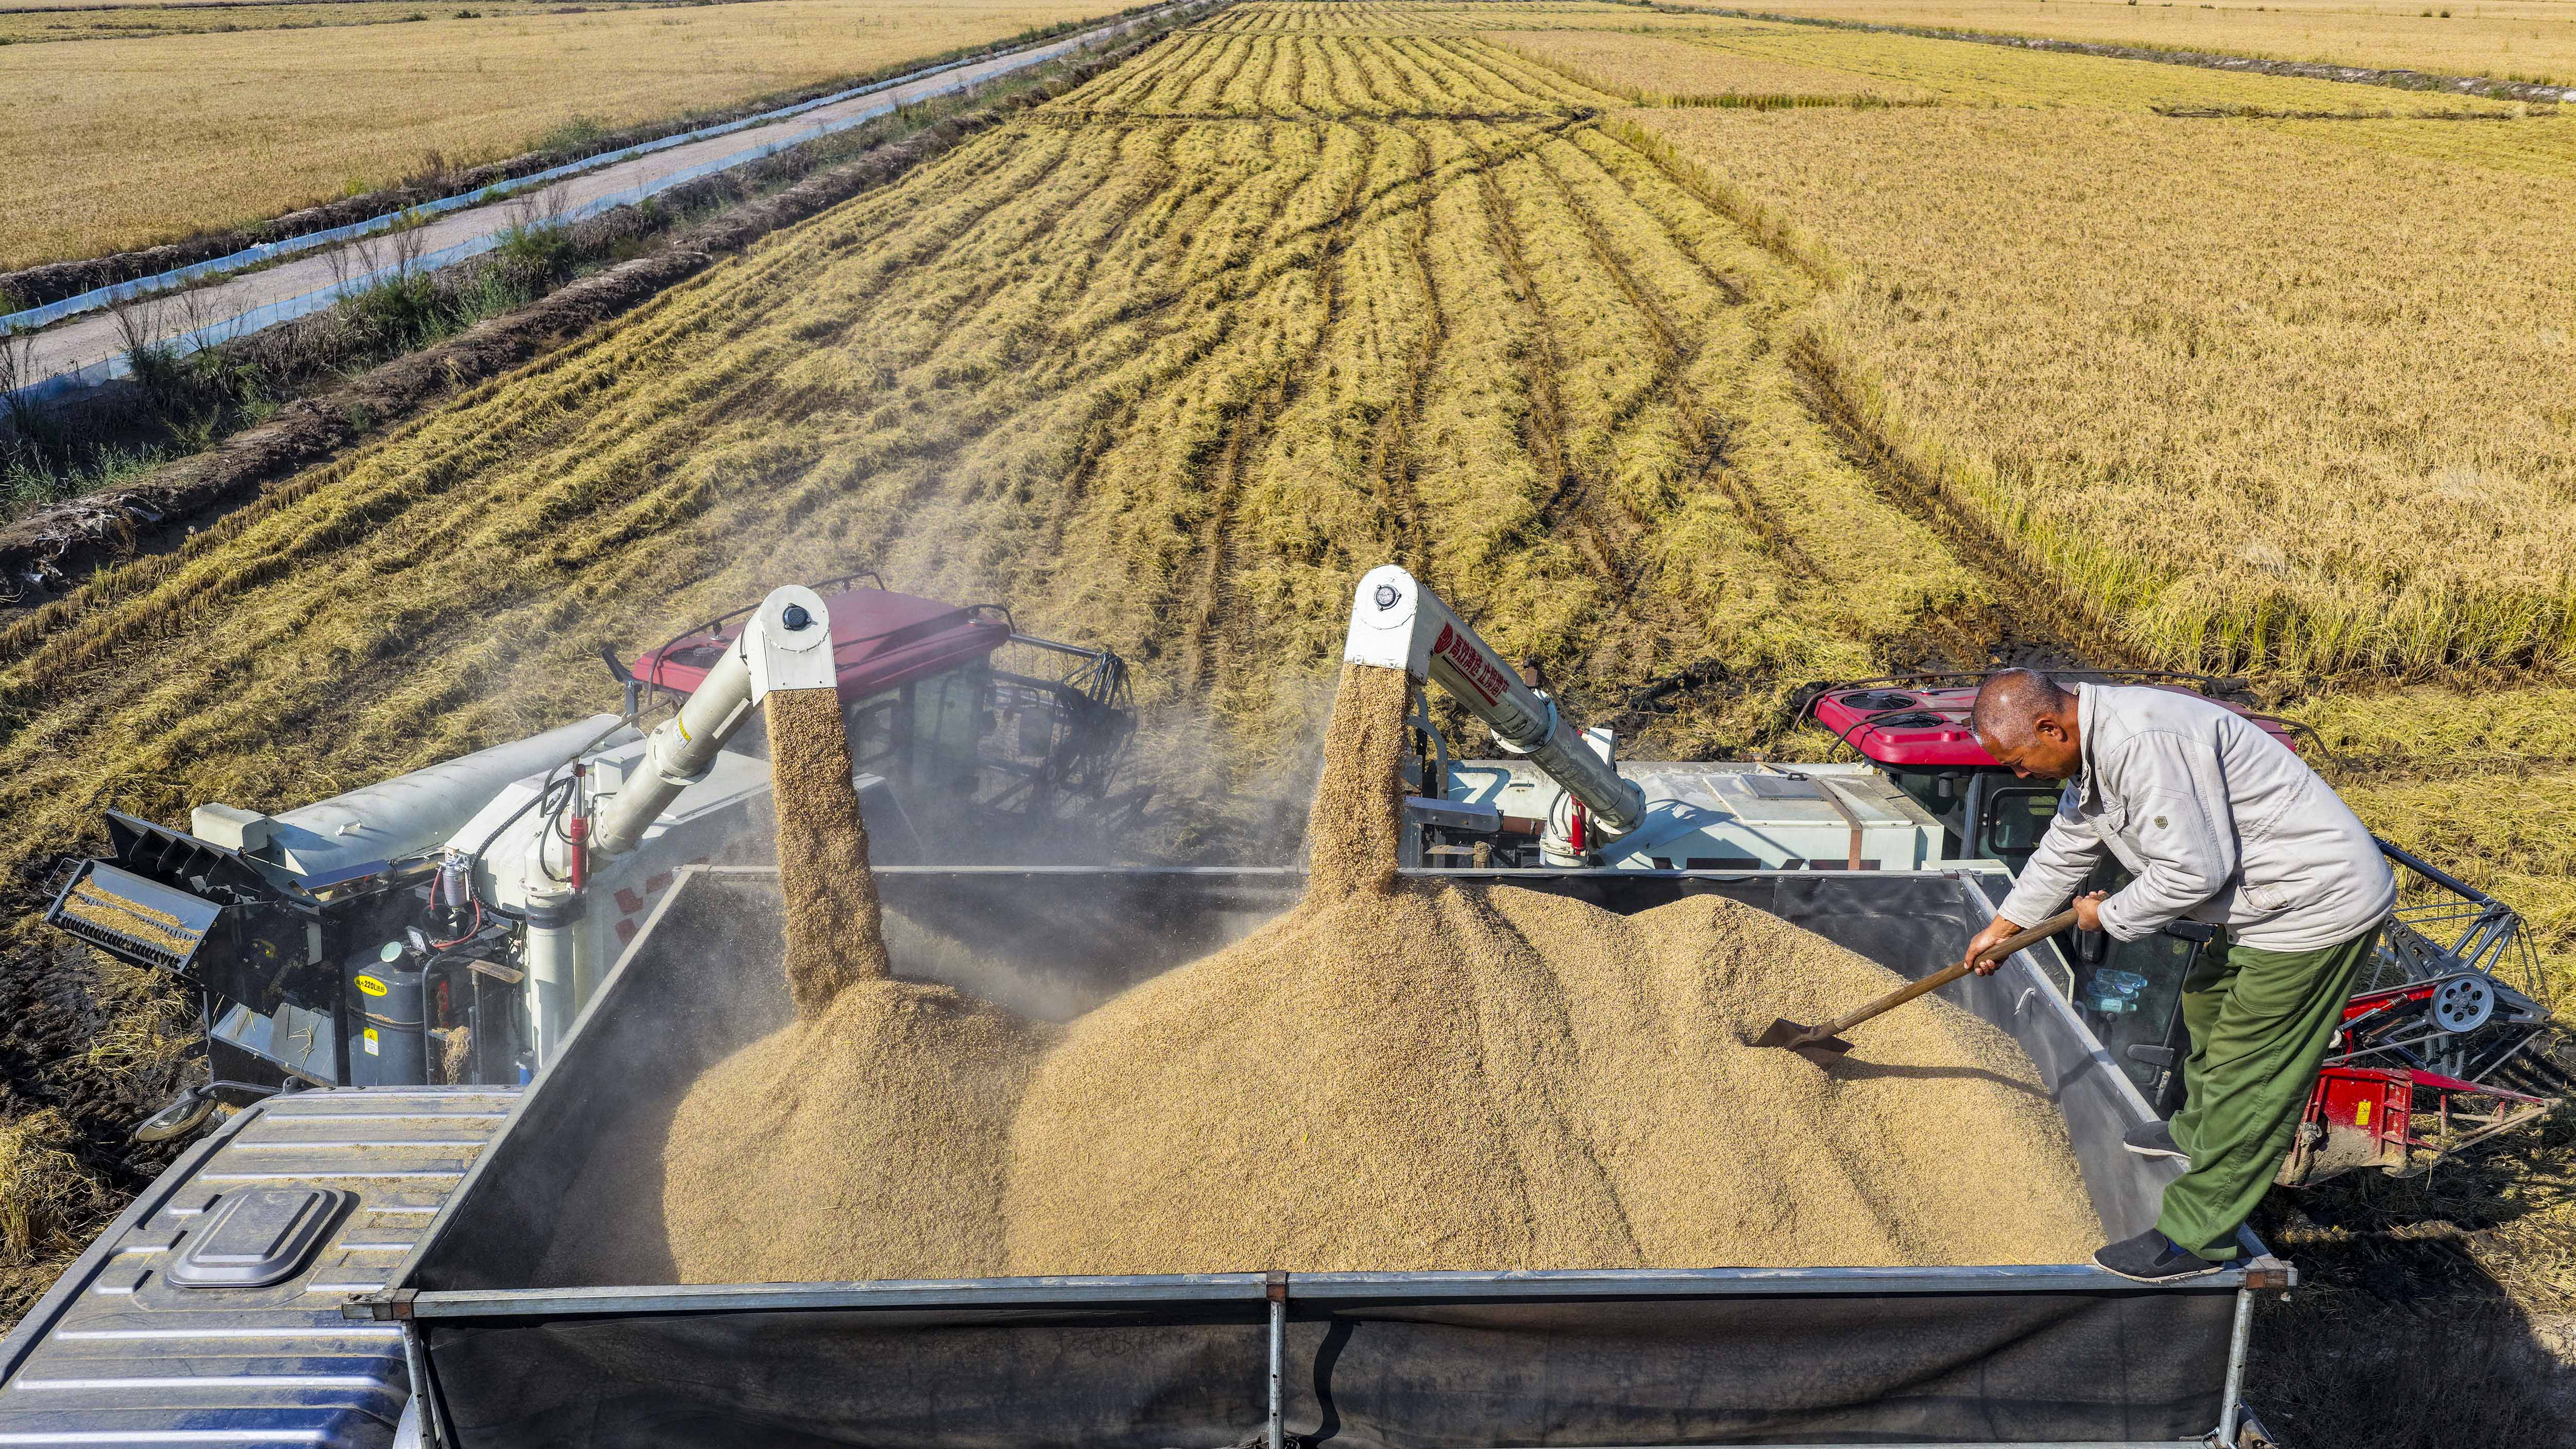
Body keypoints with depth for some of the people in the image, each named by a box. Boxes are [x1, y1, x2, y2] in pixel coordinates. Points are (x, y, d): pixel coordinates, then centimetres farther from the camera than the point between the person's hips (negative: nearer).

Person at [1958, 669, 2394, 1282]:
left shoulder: (2144, 742, -30)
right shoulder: (2092, 747, 5)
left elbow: (2193, 869, -29)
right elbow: (2065, 850, 21)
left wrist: (2110, 916, -12)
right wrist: (2001, 927, 30)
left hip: (2317, 906, -11)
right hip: (2268, 898, 11)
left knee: (2247, 1076, -4)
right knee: (2207, 1002, 29)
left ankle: (2194, 1238, 5)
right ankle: (2198, 1131, 52)